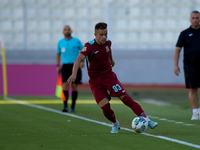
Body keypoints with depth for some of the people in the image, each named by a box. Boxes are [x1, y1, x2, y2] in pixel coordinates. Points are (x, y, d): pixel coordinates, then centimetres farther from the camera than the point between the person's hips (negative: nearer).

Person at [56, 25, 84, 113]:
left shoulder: (76, 41, 2)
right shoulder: (60, 42, 8)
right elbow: (58, 54, 20)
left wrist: (82, 61, -5)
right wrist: (58, 66, 12)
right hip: (65, 66, 1)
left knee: (74, 86, 0)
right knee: (65, 85, -13)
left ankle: (73, 106, 11)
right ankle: (65, 106, -14)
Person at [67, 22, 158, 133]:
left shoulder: (107, 42, -1)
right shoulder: (89, 46, -18)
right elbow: (79, 59, -31)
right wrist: (74, 74, -47)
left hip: (109, 76, 3)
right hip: (95, 81, -3)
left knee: (125, 98, -12)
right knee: (105, 106, -14)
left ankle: (146, 120, -12)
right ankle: (115, 124, 17)